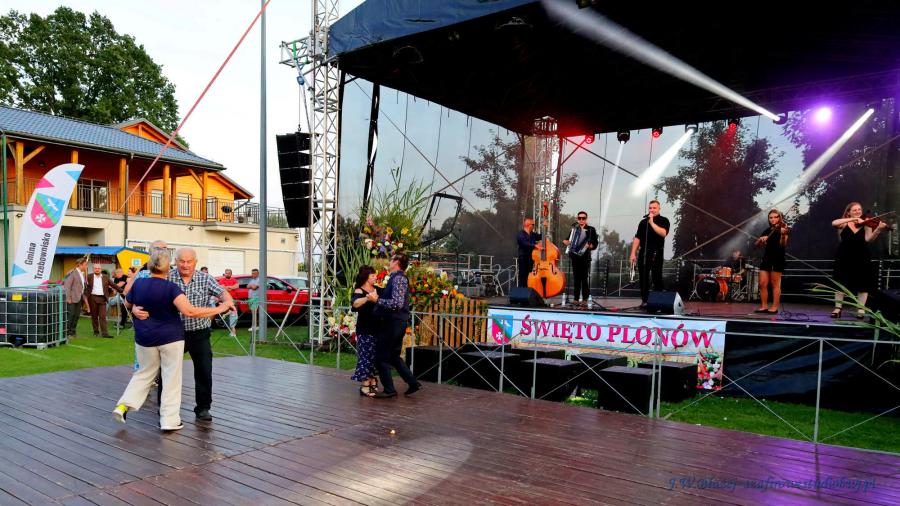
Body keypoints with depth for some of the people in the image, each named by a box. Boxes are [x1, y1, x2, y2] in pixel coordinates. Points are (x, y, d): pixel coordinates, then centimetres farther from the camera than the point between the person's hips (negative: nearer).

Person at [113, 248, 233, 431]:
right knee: (171, 378, 5)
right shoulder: (171, 288, -17)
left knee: (144, 374, 23)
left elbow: (127, 303, 17)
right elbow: (189, 311, -29)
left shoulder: (138, 283, -3)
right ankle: (169, 420, 6)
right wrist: (219, 309, -25)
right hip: (171, 338, -4)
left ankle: (123, 405, 11)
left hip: (145, 339, 4)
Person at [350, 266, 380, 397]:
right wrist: (368, 298, -50)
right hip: (365, 331, -7)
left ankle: (373, 384, 23)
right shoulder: (359, 291, -11)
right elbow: (354, 303, -33)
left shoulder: (376, 289, 10)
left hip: (377, 328, 7)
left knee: (375, 357, 12)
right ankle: (364, 386, 1)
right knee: (366, 357, -5)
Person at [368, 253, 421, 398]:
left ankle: (389, 390, 10)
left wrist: (377, 300, -23)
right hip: (397, 322, 10)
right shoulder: (397, 277, 14)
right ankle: (413, 383, 20)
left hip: (393, 323, -10)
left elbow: (397, 303, -27)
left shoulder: (398, 278, -17)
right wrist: (378, 297, 10)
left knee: (381, 358, 1)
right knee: (394, 356, 19)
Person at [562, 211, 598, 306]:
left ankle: (585, 299, -4)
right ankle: (576, 298, 11)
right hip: (574, 256, 4)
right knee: (576, 278, 7)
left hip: (585, 256, -4)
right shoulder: (573, 228, 13)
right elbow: (567, 239, 24)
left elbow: (595, 243, -3)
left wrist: (590, 246, -22)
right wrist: (566, 241, 3)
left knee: (585, 278, -7)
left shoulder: (591, 229, 1)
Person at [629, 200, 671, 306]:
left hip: (656, 253, -3)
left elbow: (663, 233, -17)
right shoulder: (643, 222, 12)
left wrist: (652, 222, -16)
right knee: (643, 278, 4)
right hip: (643, 253, 3)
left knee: (657, 278, -1)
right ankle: (644, 300, 11)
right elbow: (637, 238, 8)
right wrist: (633, 253, 1)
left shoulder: (663, 220, 2)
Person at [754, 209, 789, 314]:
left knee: (775, 284, -3)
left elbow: (783, 244, -19)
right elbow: (757, 244, 11)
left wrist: (783, 235, -37)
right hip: (766, 258, 5)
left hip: (777, 259, -5)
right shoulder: (767, 230, 13)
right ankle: (764, 306, 8)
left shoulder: (783, 229, -3)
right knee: (762, 284, 2)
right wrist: (761, 239, -10)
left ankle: (775, 307, 1)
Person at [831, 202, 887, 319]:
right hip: (844, 258, 0)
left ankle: (861, 309, 9)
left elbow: (868, 239, -11)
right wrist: (852, 219, -24)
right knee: (840, 282, 1)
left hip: (861, 258, 1)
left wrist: (878, 229, -27)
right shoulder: (844, 224, 3)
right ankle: (838, 307, 8)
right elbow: (834, 223, -19)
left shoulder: (866, 224, 4)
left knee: (862, 283, 1)